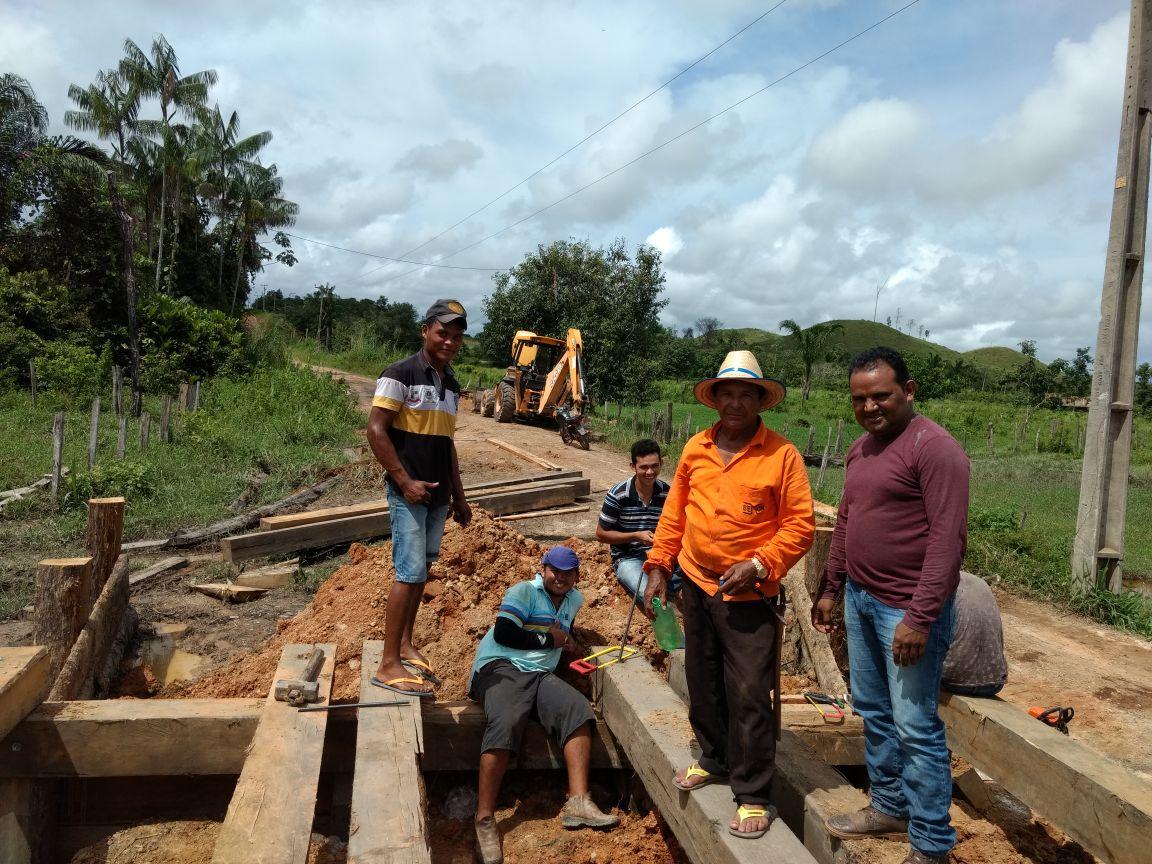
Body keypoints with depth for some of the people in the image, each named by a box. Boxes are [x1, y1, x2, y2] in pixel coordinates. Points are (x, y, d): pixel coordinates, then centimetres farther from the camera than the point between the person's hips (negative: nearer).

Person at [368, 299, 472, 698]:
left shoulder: (451, 384, 15)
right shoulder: (401, 374, -9)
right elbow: (376, 430, -14)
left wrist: (459, 496, 19)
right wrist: (405, 481, -17)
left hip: (438, 495, 8)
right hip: (409, 492, -7)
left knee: (421, 571, 12)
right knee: (410, 572, -10)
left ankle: (405, 646, 25)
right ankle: (389, 665, -3)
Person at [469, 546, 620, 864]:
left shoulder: (574, 599, 21)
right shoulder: (523, 592, -1)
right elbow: (503, 633, -13)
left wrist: (568, 642, 16)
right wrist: (550, 640, -5)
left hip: (541, 675, 6)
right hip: (501, 667, -6)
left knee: (577, 708, -23)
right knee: (507, 722, -34)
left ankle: (578, 802, -31)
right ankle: (484, 820, -28)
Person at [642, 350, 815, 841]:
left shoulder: (781, 455, -10)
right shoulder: (695, 448, 3)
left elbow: (800, 524, -10)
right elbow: (674, 513, 9)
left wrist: (758, 565, -18)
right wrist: (658, 565, 4)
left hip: (748, 595, -5)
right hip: (696, 585, 5)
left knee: (749, 696, -1)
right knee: (703, 683, 18)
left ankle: (752, 796, 15)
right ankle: (715, 760, 39)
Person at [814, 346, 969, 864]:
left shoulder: (934, 448, -15)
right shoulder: (860, 449, 11)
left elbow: (948, 537, -20)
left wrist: (920, 617, -23)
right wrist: (831, 588, 17)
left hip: (907, 609, -8)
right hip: (860, 601, 8)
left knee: (915, 727, 0)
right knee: (872, 712, 18)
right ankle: (889, 807, 35)